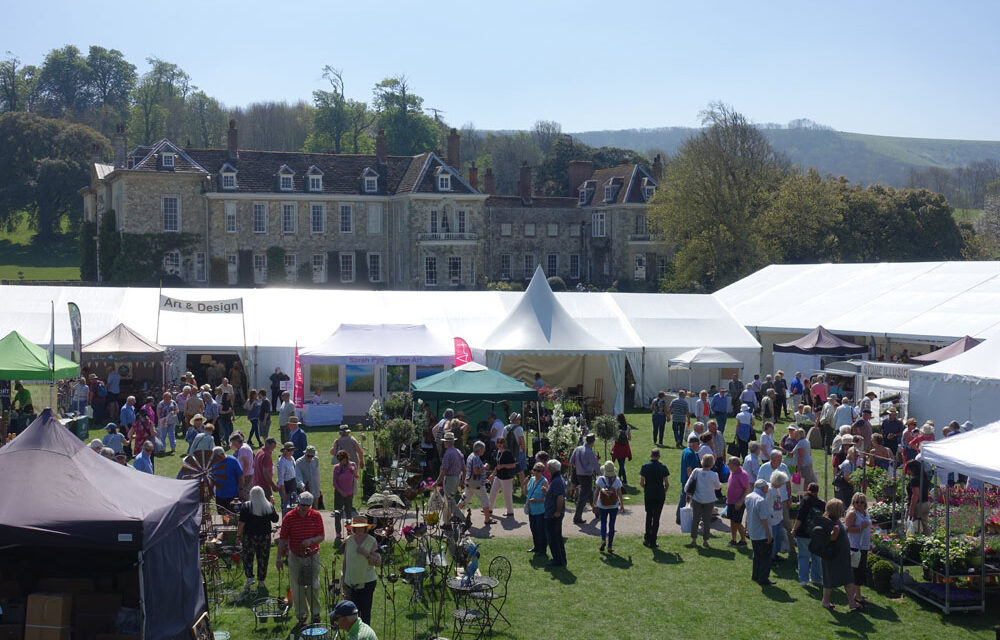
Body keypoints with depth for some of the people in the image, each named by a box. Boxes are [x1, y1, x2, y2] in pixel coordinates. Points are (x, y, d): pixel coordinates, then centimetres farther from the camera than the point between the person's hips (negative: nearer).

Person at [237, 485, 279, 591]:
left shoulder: (246, 506, -9)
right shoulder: (269, 506, -3)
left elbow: (241, 523, -10)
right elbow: (275, 520, 6)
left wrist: (238, 535, -3)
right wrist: (274, 509, 18)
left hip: (249, 536, -2)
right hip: (265, 536, 2)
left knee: (248, 557, 13)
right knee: (263, 559, 12)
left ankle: (249, 577, -1)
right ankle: (261, 581, 18)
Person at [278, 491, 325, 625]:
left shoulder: (316, 516, -4)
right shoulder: (289, 517, -7)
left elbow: (322, 536, 0)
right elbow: (282, 539, -4)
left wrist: (311, 540, -20)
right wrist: (279, 557, -7)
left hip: (312, 556, 0)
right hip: (295, 557, 0)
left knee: (314, 586, 3)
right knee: (297, 588, 3)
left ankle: (315, 613, 20)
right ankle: (302, 615, 16)